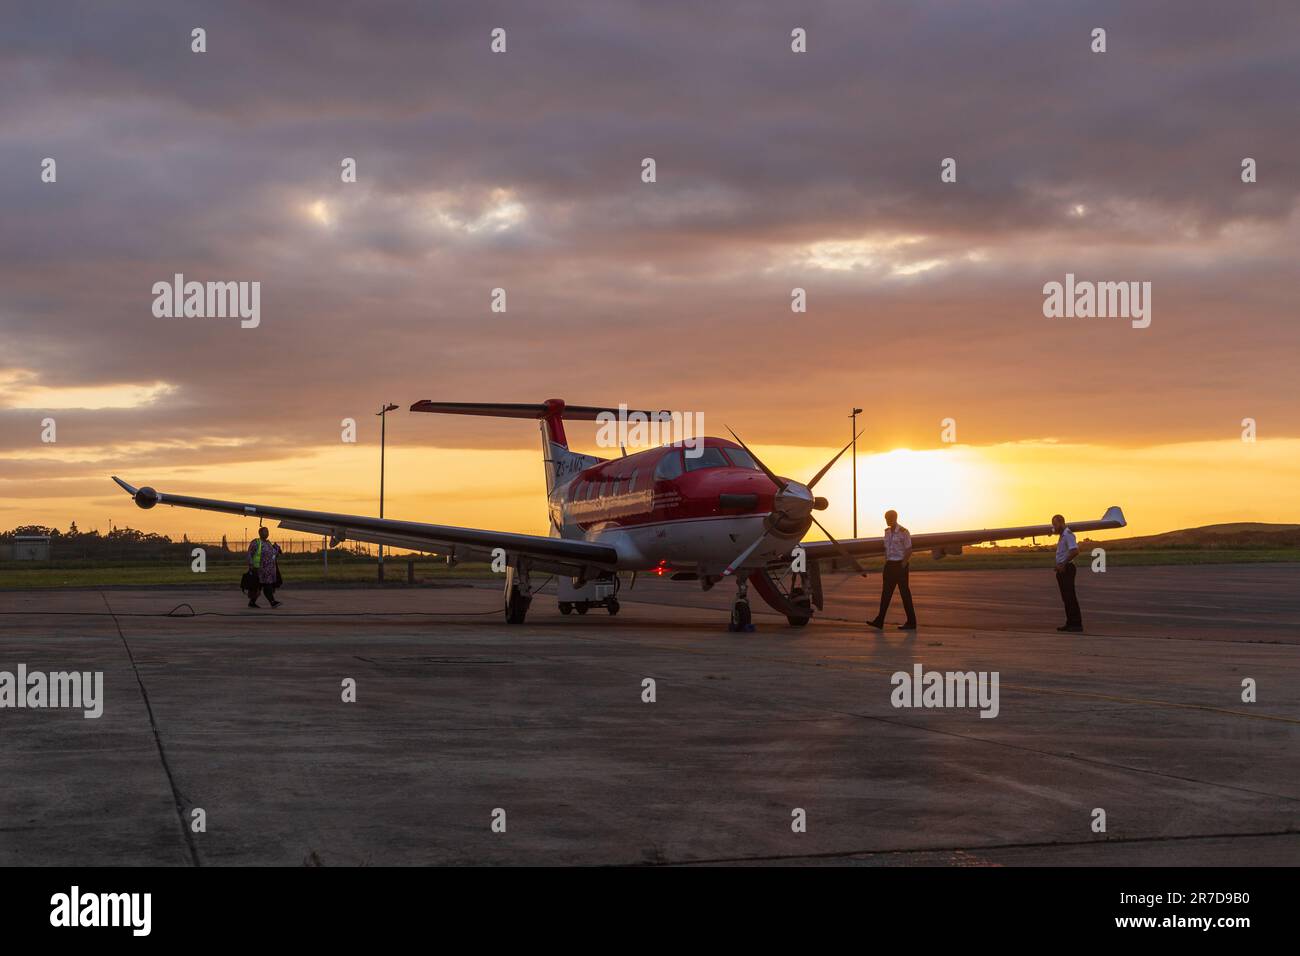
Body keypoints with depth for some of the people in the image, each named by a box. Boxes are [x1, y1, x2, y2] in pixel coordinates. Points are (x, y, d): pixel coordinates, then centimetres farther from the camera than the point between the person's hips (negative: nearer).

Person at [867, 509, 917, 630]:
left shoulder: (904, 532, -11)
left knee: (905, 593, -2)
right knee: (886, 592, 3)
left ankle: (911, 622, 6)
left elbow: (909, 551, -13)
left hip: (900, 565, -7)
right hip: (890, 565, 7)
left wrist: (902, 566, -16)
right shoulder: (887, 532, 11)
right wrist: (886, 564, 9)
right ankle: (879, 621, 1)